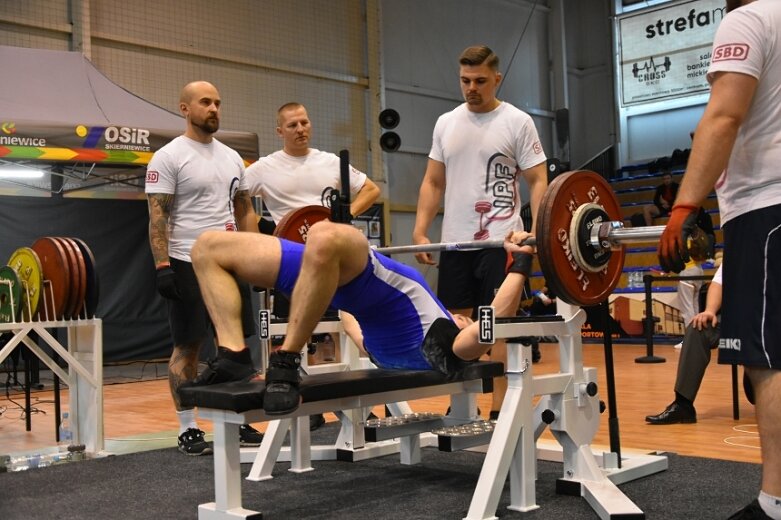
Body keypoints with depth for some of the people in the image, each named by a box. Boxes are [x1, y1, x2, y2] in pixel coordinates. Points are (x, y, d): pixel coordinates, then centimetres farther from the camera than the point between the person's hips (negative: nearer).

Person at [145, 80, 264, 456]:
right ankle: (188, 430, 8)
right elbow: (157, 217, -11)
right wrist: (163, 265, -19)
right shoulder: (168, 157, -6)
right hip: (189, 264, -6)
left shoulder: (231, 157, 13)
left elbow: (244, 211, 17)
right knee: (188, 346, -1)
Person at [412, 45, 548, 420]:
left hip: (499, 242, -5)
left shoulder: (517, 122, -1)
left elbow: (538, 181, -4)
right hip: (454, 242, 5)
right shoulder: (446, 123, 12)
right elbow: (433, 182, 13)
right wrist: (420, 231, 3)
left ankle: (500, 411, 2)